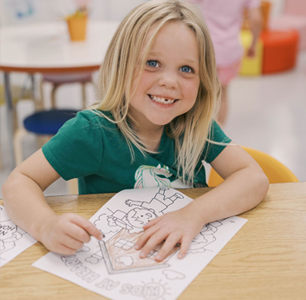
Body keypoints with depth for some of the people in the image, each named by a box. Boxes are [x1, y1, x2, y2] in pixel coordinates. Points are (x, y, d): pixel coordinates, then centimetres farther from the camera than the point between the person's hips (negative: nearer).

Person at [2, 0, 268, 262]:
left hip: (187, 255, 2)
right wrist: (47, 225, -36)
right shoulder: (93, 132, -18)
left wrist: (195, 214, -31)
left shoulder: (197, 126, -8)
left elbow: (255, 178, -14)